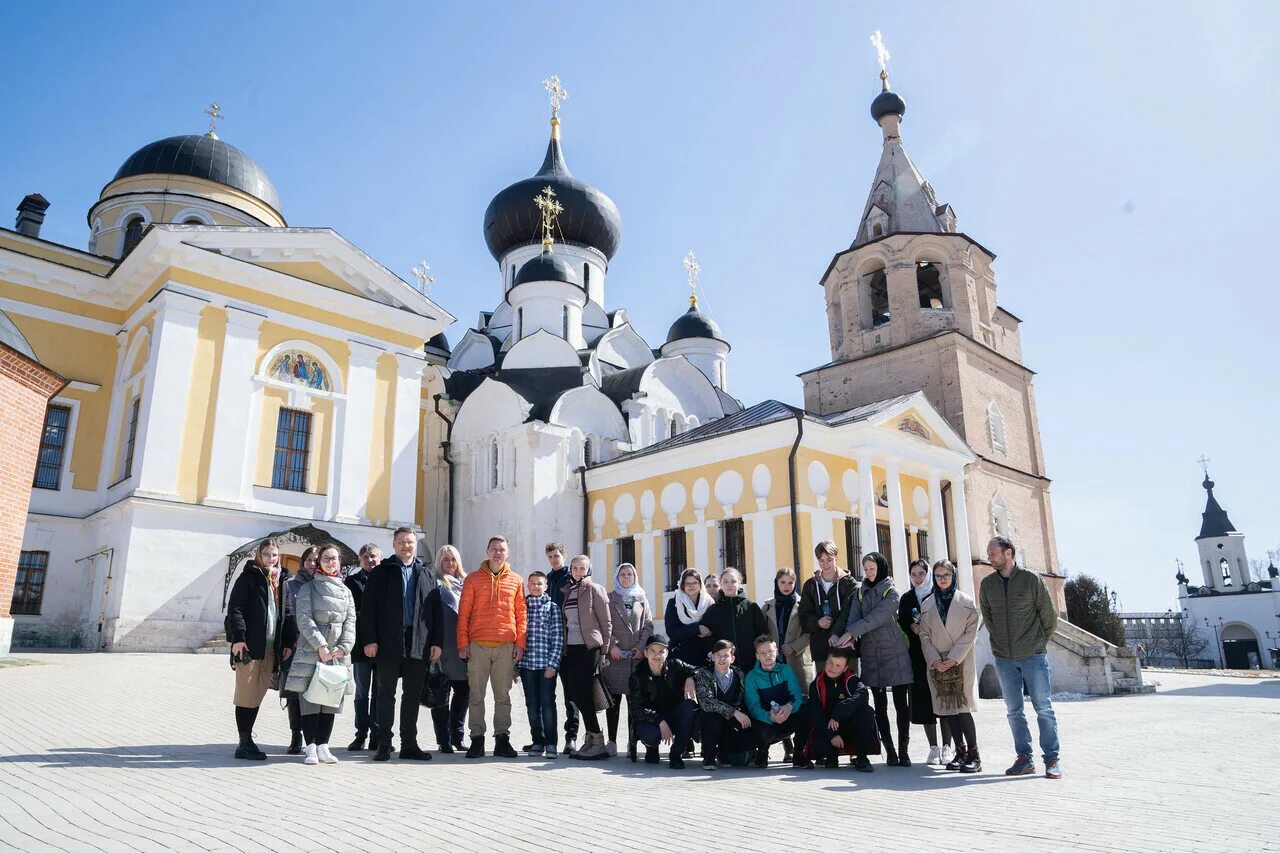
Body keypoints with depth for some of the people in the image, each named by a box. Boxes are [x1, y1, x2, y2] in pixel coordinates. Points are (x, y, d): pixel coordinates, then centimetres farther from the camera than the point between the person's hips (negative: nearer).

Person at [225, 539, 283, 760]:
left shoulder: (277, 581, 17)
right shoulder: (248, 577, -1)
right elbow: (234, 608, -8)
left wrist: (282, 645, 14)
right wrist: (238, 637, -18)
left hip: (269, 648, 6)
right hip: (249, 646, -6)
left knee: (258, 695, 9)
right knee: (246, 695, -3)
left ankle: (247, 740, 17)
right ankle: (245, 743, 2)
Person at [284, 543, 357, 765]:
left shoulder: (346, 591, 16)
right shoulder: (309, 588, 4)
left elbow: (350, 622, 9)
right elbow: (304, 619, -6)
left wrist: (344, 647, -7)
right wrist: (321, 645, -16)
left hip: (339, 653, 4)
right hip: (311, 650, -4)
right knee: (309, 698, -4)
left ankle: (323, 746, 11)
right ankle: (311, 747, 2)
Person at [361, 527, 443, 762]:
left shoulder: (427, 573, 12)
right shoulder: (382, 572, 5)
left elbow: (436, 610, 9)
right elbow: (368, 607, 0)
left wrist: (437, 642, 3)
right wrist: (370, 639, -9)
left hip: (418, 644, 2)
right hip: (389, 643, -2)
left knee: (413, 696, 8)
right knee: (386, 694, 4)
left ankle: (409, 744, 16)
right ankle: (384, 745, 12)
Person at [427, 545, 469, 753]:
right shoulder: (437, 584, 0)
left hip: (463, 647, 5)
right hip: (444, 648, -5)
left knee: (464, 690, 6)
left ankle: (457, 736, 19)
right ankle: (444, 739, 9)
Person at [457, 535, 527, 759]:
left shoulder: (516, 581, 9)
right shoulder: (473, 579, 6)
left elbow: (521, 614, 9)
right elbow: (463, 613, 4)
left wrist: (520, 643, 1)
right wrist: (463, 643, -3)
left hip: (506, 647, 1)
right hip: (477, 646, 0)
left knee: (503, 696, 5)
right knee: (476, 695, 4)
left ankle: (502, 739, 11)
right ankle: (477, 739, 11)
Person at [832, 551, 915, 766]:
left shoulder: (891, 593, -4)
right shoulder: (860, 592, 9)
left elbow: (876, 617, -17)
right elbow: (853, 616, -3)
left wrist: (851, 632, -25)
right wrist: (849, 637, -23)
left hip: (895, 654, -3)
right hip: (870, 655, 3)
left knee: (901, 704, 1)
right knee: (880, 706, 4)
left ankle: (903, 751, 9)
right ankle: (889, 750, 10)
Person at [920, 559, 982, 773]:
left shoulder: (966, 602, 2)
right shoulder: (927, 605, 10)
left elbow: (970, 633, -3)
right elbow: (924, 636, 7)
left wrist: (954, 658, -12)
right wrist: (934, 660, -7)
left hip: (961, 663, -3)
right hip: (937, 665, 3)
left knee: (962, 708, -10)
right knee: (947, 709, 3)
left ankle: (973, 754, -2)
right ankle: (960, 752, 13)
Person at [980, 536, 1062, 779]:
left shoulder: (1030, 580, -6)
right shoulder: (987, 584, 4)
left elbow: (1049, 615, 3)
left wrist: (1039, 643, 7)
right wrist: (1002, 642, 12)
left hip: (1033, 657, -3)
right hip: (1004, 659, 4)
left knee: (1043, 708, 0)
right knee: (1014, 711, 7)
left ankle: (1052, 759, 9)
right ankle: (1025, 759, 16)